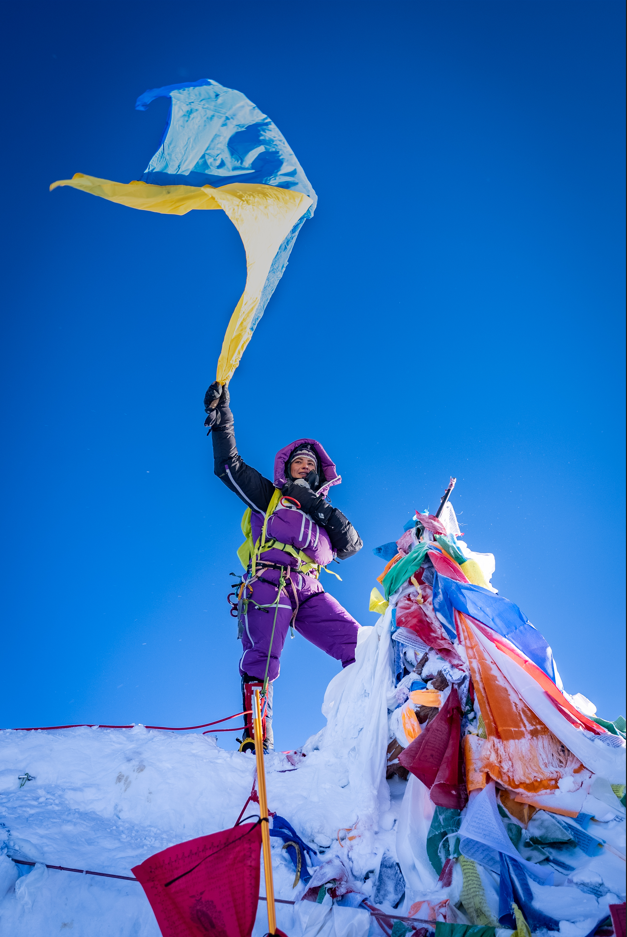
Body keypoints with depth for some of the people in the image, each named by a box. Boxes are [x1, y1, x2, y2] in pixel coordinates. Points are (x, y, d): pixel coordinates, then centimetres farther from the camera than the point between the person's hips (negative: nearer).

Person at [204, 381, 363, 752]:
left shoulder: (323, 511, 29)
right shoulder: (268, 496, 20)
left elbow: (351, 546, 14)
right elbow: (229, 466, 11)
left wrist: (325, 512, 2)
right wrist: (222, 419, 2)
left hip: (309, 591, 4)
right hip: (268, 584, -3)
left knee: (358, 644, -14)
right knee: (262, 658, -20)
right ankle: (256, 737, -19)